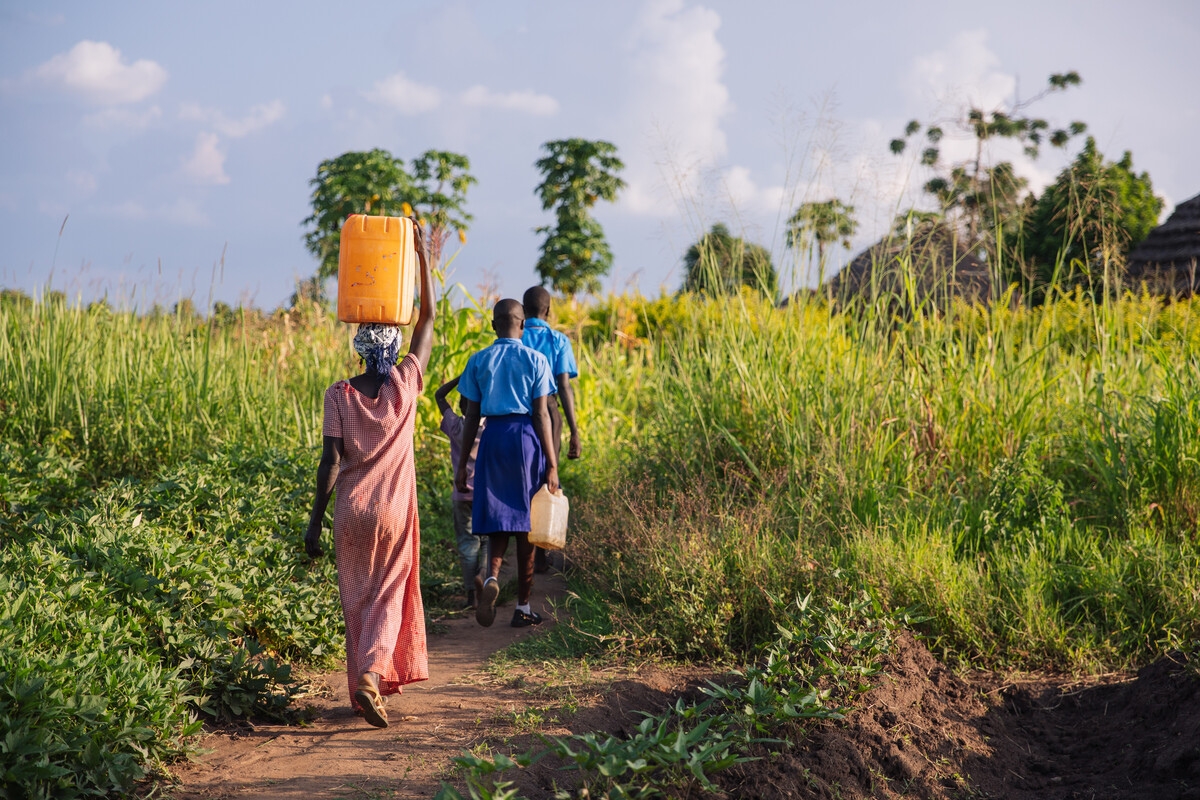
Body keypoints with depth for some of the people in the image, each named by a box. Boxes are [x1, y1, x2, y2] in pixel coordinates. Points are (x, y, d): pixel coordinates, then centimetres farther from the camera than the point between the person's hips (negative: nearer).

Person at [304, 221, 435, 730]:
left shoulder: (339, 395, -6)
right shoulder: (406, 383, -4)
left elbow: (330, 463, -9)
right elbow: (429, 317, 5)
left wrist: (315, 521, -4)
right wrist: (422, 255, 9)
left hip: (351, 511, 0)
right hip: (395, 510, 0)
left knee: (357, 599, 13)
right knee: (389, 593, 7)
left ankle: (363, 686, 14)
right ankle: (372, 672, -16)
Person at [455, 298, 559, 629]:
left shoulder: (478, 360, 4)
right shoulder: (535, 360, -2)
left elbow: (471, 416, 4)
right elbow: (541, 414, -6)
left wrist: (461, 464, 10)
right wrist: (552, 464, -4)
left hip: (493, 437, 2)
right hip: (526, 438, -2)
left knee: (497, 518, 9)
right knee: (525, 522, 6)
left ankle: (492, 576, -21)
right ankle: (523, 607, 12)